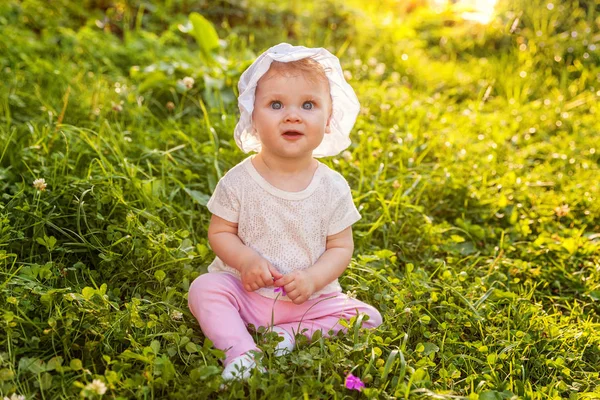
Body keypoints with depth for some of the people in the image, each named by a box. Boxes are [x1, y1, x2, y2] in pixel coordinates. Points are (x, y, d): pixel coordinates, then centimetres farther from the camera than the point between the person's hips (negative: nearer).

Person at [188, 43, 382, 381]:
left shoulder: (333, 187, -7)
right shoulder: (239, 181, -8)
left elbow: (341, 247, -2)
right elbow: (220, 232, -1)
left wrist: (312, 279, -20)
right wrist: (246, 260, -21)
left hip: (310, 298, 1)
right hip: (246, 289, -1)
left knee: (368, 317, -14)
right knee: (204, 288, -26)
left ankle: (290, 334, -15)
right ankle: (241, 353, -30)